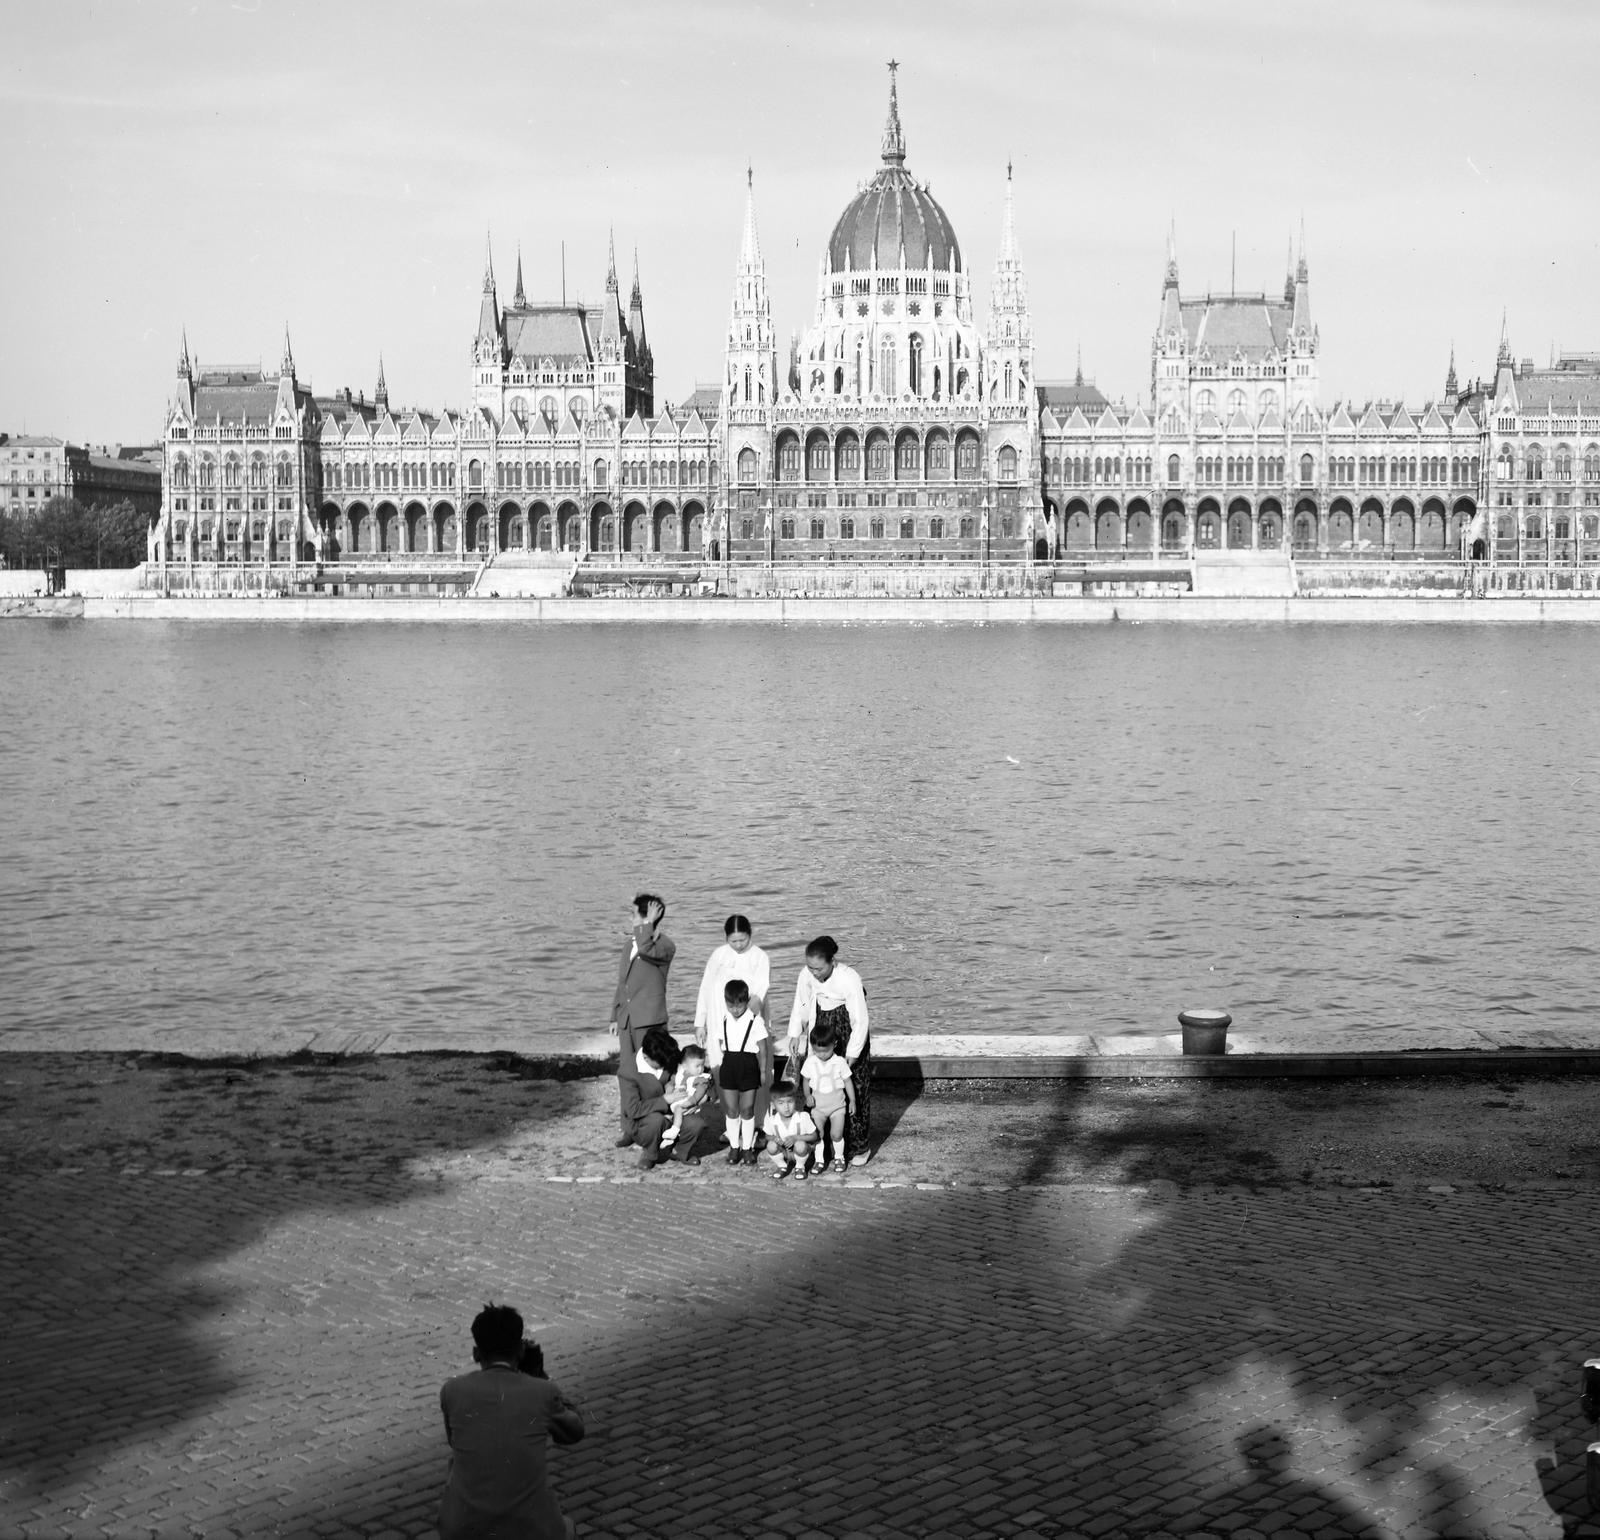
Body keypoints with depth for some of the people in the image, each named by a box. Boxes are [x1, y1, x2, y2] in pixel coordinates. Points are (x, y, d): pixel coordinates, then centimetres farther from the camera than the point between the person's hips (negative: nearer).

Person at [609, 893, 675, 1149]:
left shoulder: (663, 945, -10)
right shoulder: (629, 943, 15)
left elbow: (646, 950, -34)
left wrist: (649, 924, -22)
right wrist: (615, 1016, 20)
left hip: (649, 1019, -7)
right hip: (627, 1020, 7)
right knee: (626, 1074, 8)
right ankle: (629, 1127, 15)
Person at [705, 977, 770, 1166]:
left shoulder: (755, 1021, -8)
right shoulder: (722, 1020, 2)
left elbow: (763, 1048, -4)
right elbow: (718, 1045, 9)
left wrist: (763, 1071, -3)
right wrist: (718, 1066, 6)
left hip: (748, 1065, -3)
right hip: (729, 1064, 3)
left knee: (747, 1109, 3)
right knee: (731, 1109, 7)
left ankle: (747, 1147, 14)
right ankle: (734, 1147, 18)